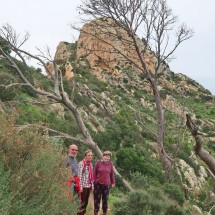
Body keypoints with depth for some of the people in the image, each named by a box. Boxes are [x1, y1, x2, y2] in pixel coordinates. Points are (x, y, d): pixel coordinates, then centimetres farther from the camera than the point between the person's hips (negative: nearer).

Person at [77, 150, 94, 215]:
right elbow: (79, 176, -16)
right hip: (84, 186, -7)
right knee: (82, 202, -1)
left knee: (86, 202, 13)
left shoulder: (90, 164, 10)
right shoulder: (81, 163, -13)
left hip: (89, 185, 7)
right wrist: (80, 186, -18)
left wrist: (92, 185, 12)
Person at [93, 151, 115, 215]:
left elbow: (112, 173, 8)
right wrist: (94, 181, -2)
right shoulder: (98, 162, -5)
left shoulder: (110, 164, -1)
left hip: (106, 184, 2)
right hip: (98, 183, -1)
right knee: (97, 199, 5)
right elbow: (94, 172, 0)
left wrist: (113, 182, 13)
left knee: (105, 199, 10)